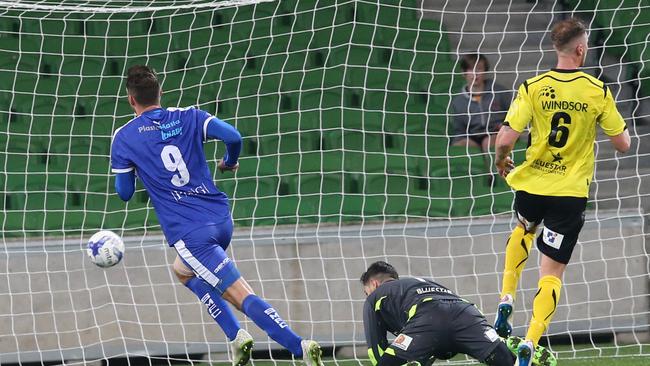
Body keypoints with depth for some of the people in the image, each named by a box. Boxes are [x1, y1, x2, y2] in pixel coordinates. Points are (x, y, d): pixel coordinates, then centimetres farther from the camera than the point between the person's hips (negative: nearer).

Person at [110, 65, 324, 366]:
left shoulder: (124, 138, 0)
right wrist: (230, 162, 15)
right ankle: (236, 336, 18)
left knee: (243, 296, -9)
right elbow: (233, 136, -7)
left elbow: (124, 193, 6)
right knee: (184, 271, 31)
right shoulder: (188, 118, 7)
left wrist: (125, 168, 28)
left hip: (189, 233, -6)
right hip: (221, 219, 6)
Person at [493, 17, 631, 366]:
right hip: (571, 193, -2)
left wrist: (501, 160, 10)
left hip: (532, 184, 2)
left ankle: (506, 300, 25)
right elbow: (623, 143, -2)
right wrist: (608, 117, 18)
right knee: (552, 271, 2)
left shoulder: (533, 87, -8)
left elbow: (505, 139, -12)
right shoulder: (598, 91, -7)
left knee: (524, 229, 36)